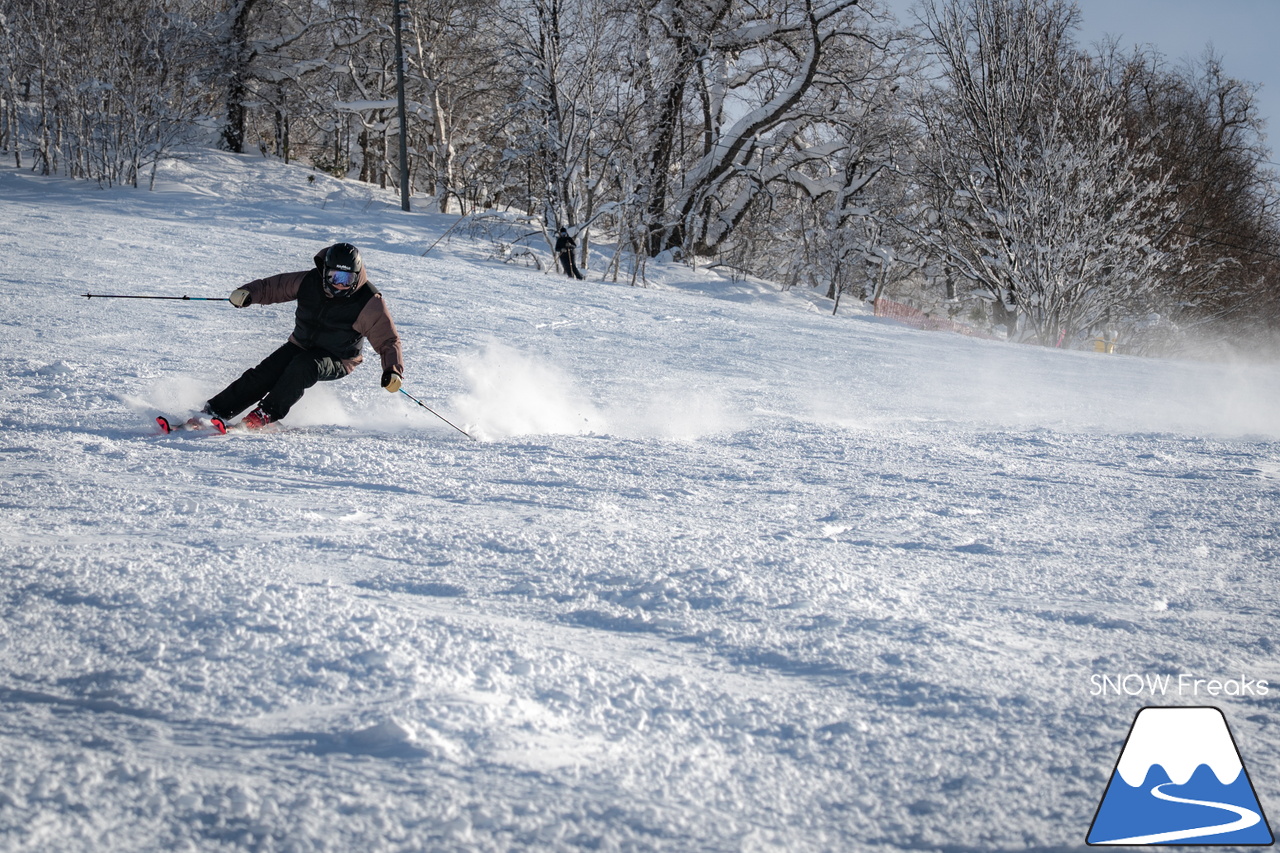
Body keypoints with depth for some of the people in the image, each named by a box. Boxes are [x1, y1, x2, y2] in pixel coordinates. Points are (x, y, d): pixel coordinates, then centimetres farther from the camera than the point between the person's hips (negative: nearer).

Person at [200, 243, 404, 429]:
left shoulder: (369, 304, -21)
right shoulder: (310, 281, -10)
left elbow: (388, 340, -18)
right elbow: (274, 286, 2)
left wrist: (393, 370, -35)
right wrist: (248, 293, -17)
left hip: (337, 362, -4)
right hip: (301, 345, 4)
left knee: (303, 367, -33)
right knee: (264, 374, -16)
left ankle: (265, 415, -25)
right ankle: (214, 412, -11)